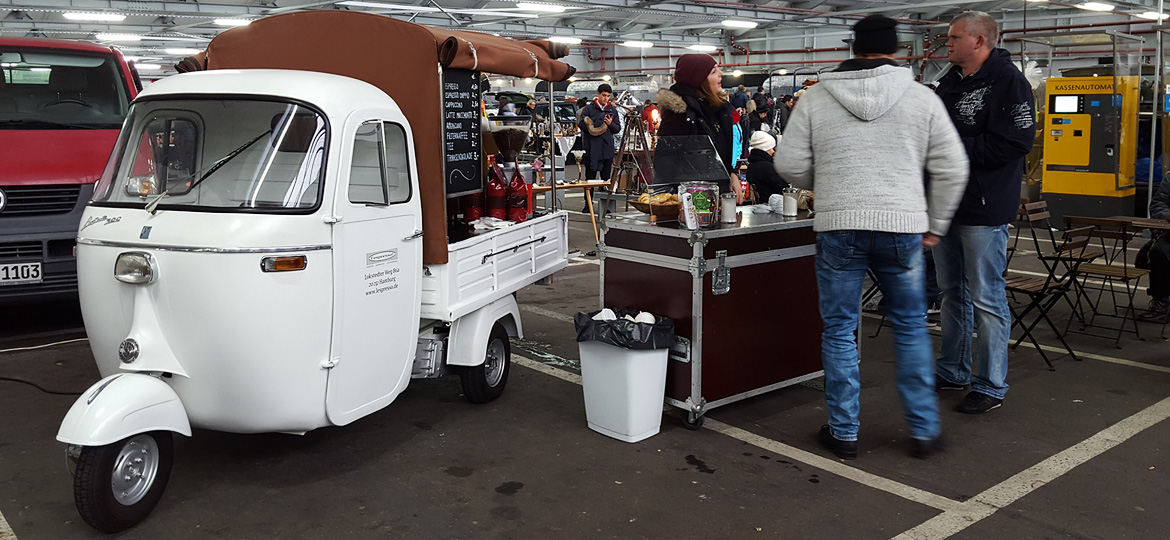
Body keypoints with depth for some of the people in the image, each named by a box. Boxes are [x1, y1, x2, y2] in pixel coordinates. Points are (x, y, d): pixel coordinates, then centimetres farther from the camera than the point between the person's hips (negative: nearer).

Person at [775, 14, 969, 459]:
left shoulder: (816, 97, 3)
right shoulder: (921, 97, 4)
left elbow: (790, 164, 2)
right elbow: (951, 168, 3)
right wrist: (935, 225, 13)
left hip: (838, 227, -1)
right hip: (903, 227, 1)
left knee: (839, 330, 10)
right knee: (910, 326, 15)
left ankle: (843, 432, 16)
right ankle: (924, 430, 20)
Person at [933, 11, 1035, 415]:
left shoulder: (1007, 81, -11)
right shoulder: (949, 82, 15)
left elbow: (1015, 143, -21)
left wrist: (956, 147, -18)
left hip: (984, 210, -9)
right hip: (946, 206, 9)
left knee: (987, 299, -2)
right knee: (952, 293, 16)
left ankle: (990, 386, 8)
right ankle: (953, 371, 29)